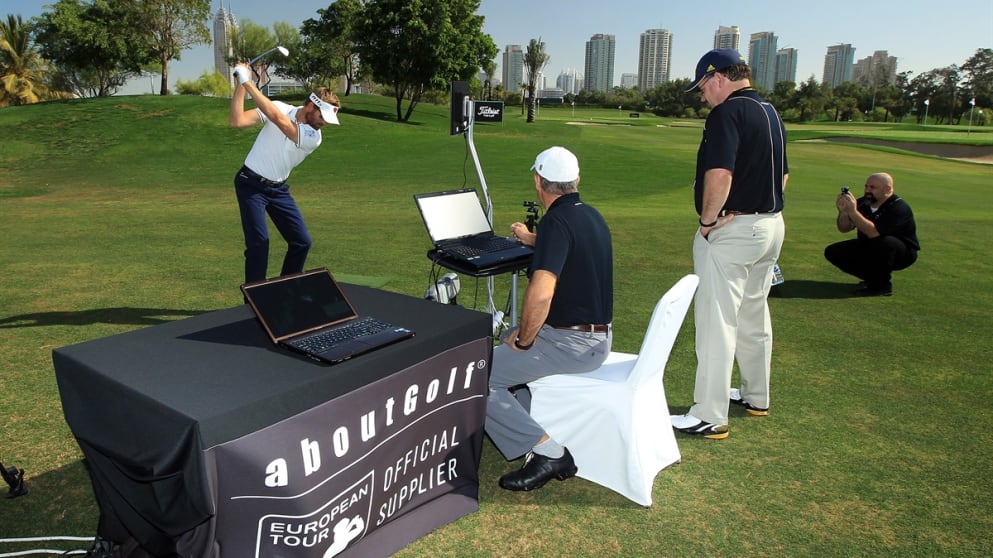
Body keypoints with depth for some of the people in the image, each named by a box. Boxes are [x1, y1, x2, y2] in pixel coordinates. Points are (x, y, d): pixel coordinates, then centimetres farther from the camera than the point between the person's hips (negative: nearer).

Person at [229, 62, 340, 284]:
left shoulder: (314, 137, -12)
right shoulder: (279, 107, -12)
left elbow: (278, 119, -27)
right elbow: (237, 122, -20)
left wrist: (248, 83, -28)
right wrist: (240, 84, -26)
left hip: (278, 189, 4)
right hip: (251, 184, -3)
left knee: (302, 241, 0)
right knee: (259, 241, -16)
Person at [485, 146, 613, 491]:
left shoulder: (556, 222, -21)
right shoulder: (591, 216, 9)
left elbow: (540, 294, -33)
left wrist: (524, 340, -16)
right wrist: (530, 239, 49)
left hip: (572, 343, -10)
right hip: (597, 336, 10)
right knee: (508, 339, 29)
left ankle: (545, 452, -7)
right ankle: (526, 421, 29)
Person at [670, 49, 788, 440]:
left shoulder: (727, 112, -16)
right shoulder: (771, 113, 14)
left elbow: (719, 174, -28)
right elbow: (783, 174, 20)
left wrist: (708, 219, -16)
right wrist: (761, 205, 12)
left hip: (732, 230, -10)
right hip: (771, 225, 10)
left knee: (716, 320, -4)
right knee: (754, 315, 20)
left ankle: (709, 417, 2)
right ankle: (756, 397, 34)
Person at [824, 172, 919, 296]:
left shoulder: (898, 208, -26)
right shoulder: (863, 203, -7)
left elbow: (873, 232, -38)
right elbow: (844, 228, -8)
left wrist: (852, 212, -43)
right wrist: (843, 211, -28)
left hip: (902, 253, -7)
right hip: (869, 249, 7)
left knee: (883, 242, -40)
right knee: (833, 252, -6)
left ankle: (882, 285, -17)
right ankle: (873, 277, 5)